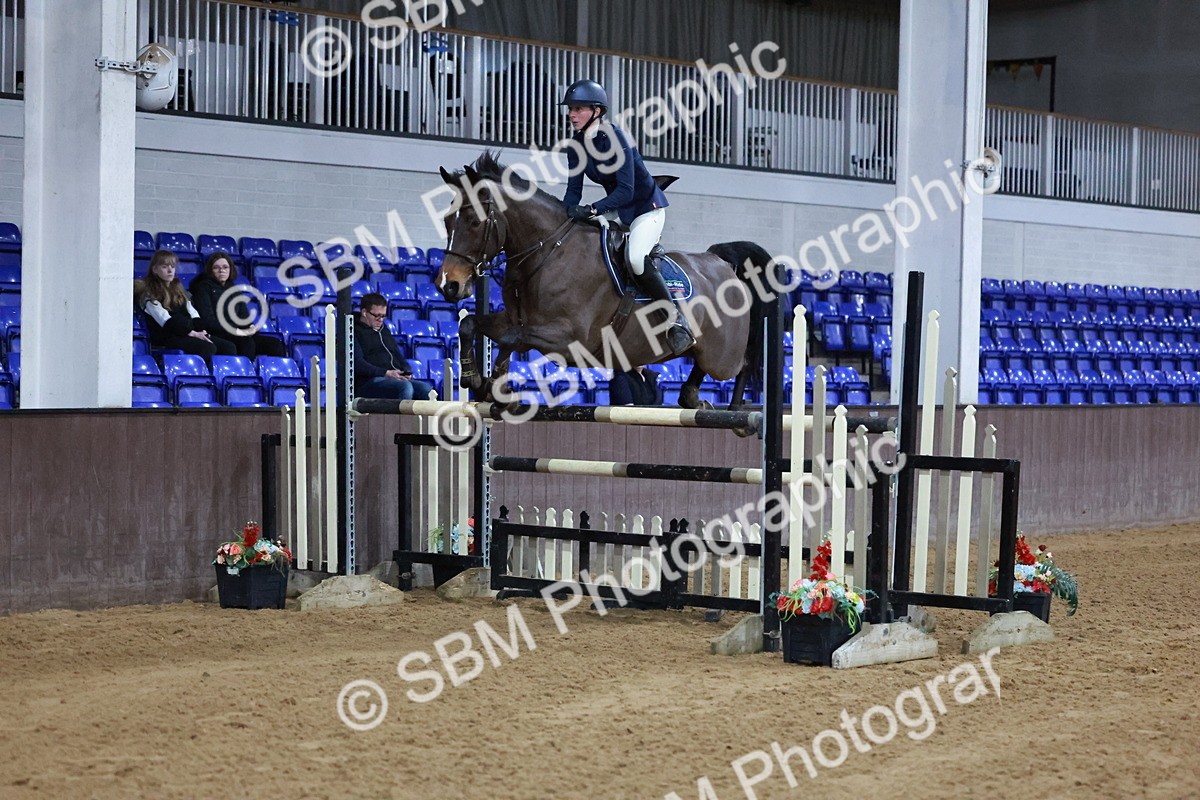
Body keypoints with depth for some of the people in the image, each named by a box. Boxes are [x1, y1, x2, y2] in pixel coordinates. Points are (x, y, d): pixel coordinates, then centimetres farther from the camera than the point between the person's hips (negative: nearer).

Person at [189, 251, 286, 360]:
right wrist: (235, 331, -18)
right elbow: (207, 320, -9)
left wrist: (250, 328, -7)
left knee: (275, 344, -17)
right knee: (247, 343, -36)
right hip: (216, 336, -6)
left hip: (239, 335, 6)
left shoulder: (234, 290, 23)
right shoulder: (203, 287, 4)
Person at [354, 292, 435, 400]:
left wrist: (407, 372, 6)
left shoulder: (384, 331, 30)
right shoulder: (355, 332, 5)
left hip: (398, 378, 7)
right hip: (369, 382, -7)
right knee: (405, 387, -36)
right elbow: (357, 363, -9)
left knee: (426, 389, -22)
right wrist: (386, 373, -18)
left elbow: (399, 357, 31)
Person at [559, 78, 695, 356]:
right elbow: (574, 190, -3)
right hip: (617, 210, 9)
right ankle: (650, 250, 21)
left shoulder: (615, 138, -25)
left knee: (636, 258, -31)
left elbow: (625, 190, -30)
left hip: (647, 206, -9)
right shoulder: (576, 146, -3)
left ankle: (677, 319, -18)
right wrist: (565, 214, -24)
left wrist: (592, 210, -40)